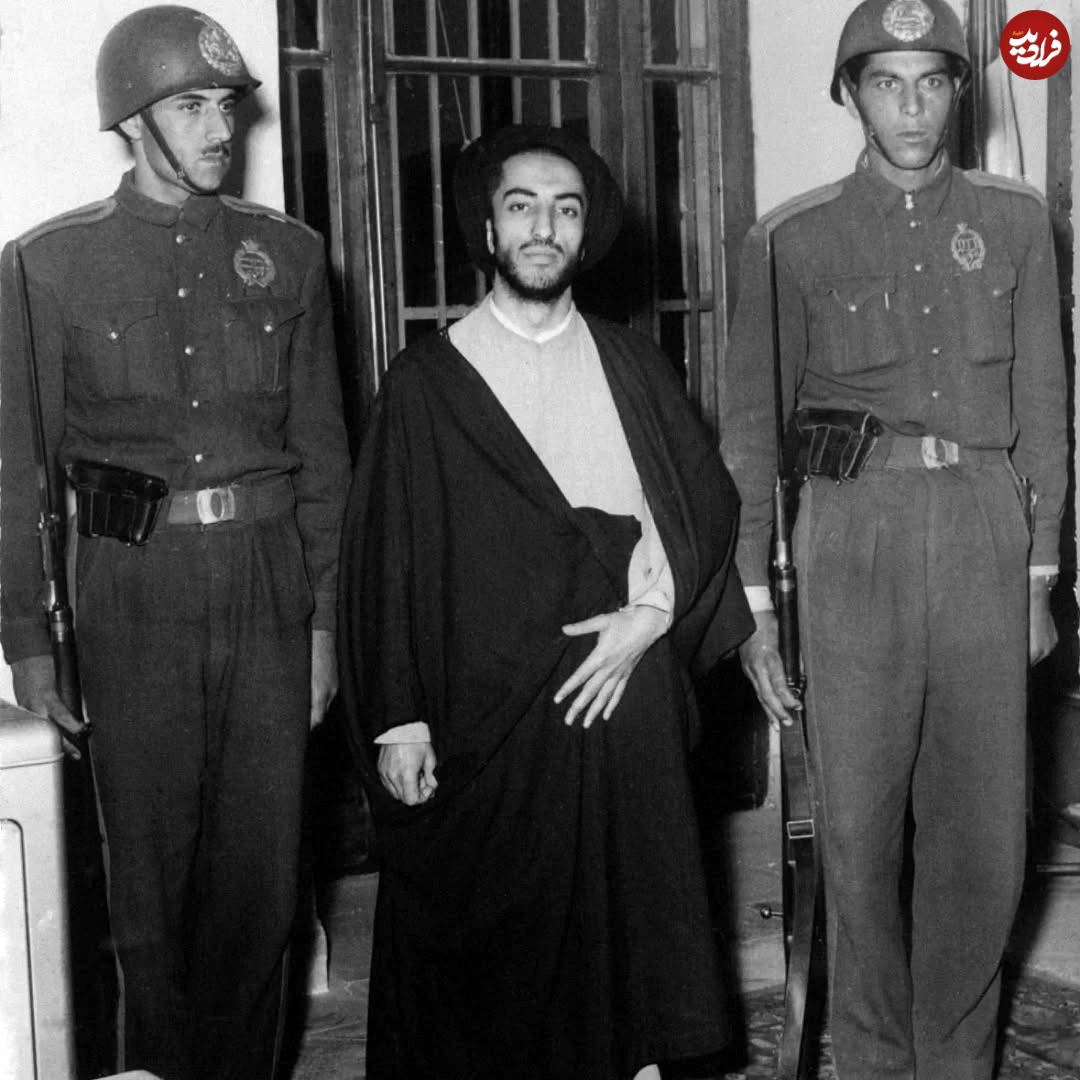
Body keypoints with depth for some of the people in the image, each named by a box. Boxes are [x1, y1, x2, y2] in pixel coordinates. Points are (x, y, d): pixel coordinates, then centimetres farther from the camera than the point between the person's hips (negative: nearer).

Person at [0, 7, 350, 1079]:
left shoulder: (285, 253, 8)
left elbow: (322, 448, 10)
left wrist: (328, 615, 6)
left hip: (268, 578, 2)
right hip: (133, 585, -2)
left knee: (262, 859, 8)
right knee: (152, 862, 6)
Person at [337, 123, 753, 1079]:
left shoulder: (634, 370, 9)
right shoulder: (427, 383, 0)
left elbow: (704, 502, 10)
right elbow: (385, 559, -2)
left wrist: (652, 614, -6)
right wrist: (396, 719, -7)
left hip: (621, 696, 2)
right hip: (480, 710, -2)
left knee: (621, 918, 7)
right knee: (489, 939, 2)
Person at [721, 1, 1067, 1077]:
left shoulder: (1013, 221, 9)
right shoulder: (793, 240, 3)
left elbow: (1041, 408, 12)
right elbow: (750, 429, 5)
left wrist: (1041, 573, 10)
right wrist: (750, 604, 3)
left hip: (982, 526, 2)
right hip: (855, 532, -1)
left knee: (984, 833, 4)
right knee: (859, 825, 4)